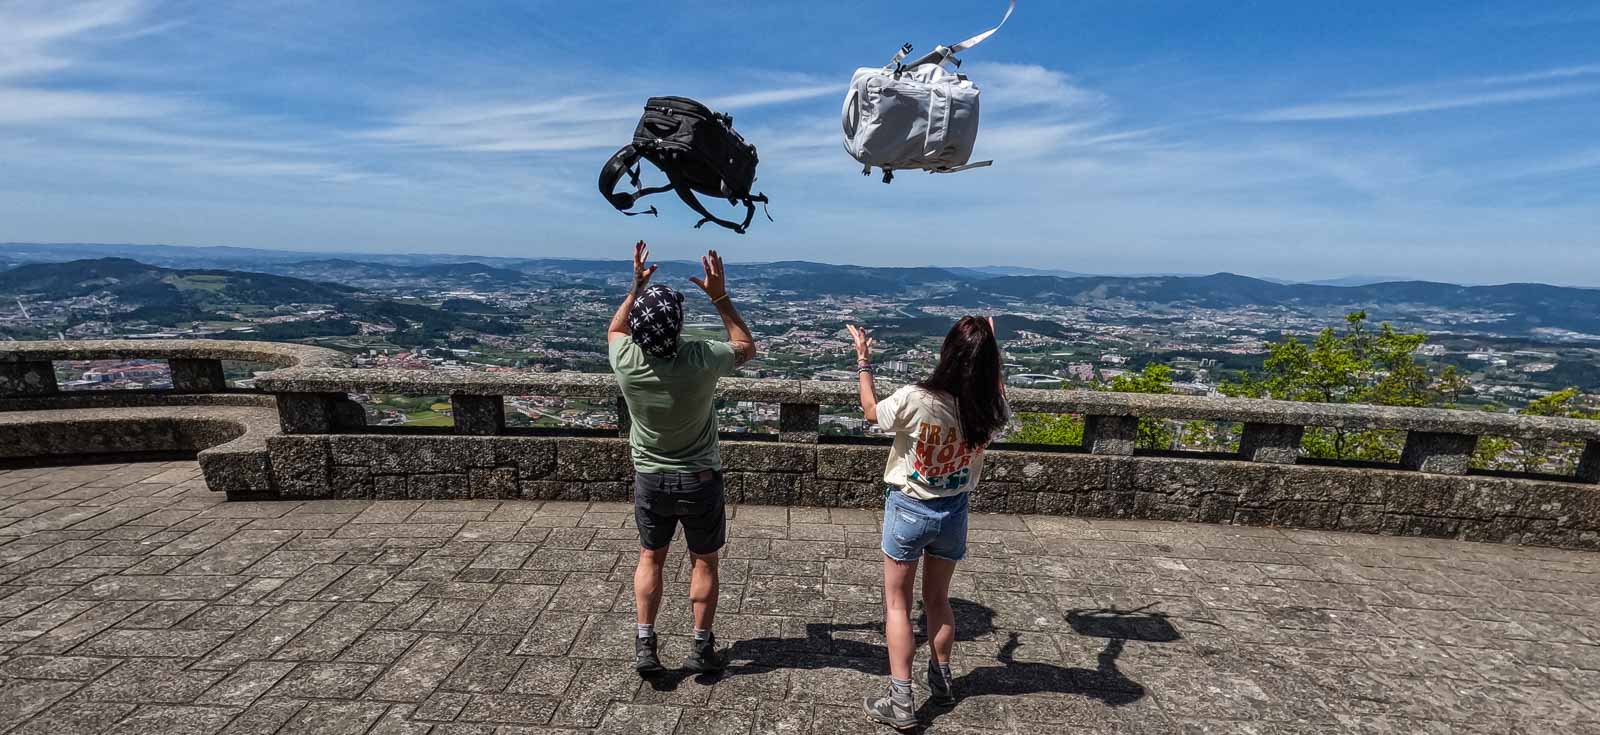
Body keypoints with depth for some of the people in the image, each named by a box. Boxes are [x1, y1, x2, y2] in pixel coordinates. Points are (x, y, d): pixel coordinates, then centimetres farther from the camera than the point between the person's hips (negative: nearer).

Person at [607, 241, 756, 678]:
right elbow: (746, 347, -3)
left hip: (650, 478, 2)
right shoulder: (700, 360, -25)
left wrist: (636, 288, 5)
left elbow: (614, 330, 9)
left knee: (650, 558, 20)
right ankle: (702, 649, 24)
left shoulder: (626, 361, -19)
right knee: (704, 562, 14)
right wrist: (719, 296, -6)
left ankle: (644, 646, 23)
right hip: (699, 479, -2)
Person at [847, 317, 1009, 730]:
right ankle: (941, 681, 41)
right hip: (954, 511, 4)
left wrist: (863, 360, 4)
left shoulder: (916, 399, -27)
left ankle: (901, 703, 14)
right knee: (938, 600, 24)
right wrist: (990, 350, 18)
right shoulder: (991, 410, -15)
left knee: (897, 604, 11)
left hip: (908, 510, -4)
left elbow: (871, 411, -6)